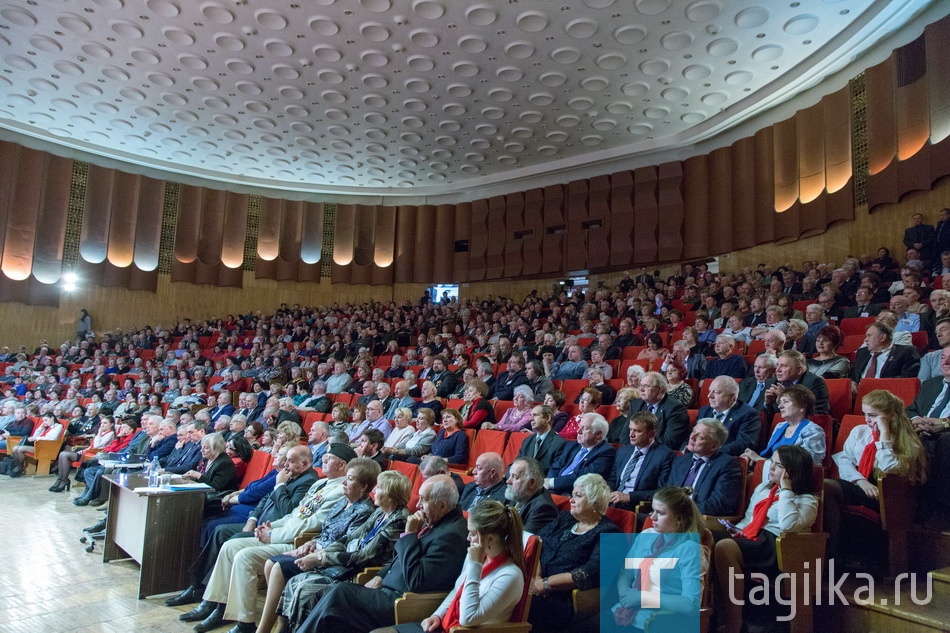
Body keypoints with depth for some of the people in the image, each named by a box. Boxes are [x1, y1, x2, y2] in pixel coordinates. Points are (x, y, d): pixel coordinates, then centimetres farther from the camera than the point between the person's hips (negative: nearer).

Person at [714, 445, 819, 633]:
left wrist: (786, 490, -11)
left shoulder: (807, 499, 2)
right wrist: (736, 530, 7)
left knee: (724, 547, -35)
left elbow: (788, 525, -18)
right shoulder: (763, 488, 24)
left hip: (776, 548, -7)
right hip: (750, 538, 7)